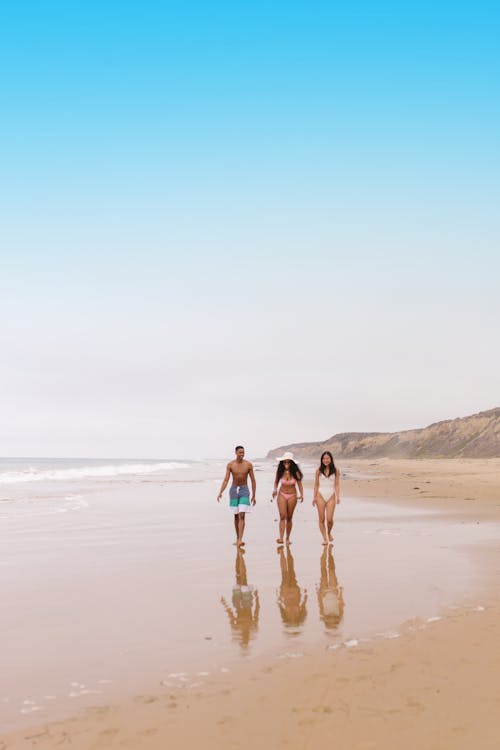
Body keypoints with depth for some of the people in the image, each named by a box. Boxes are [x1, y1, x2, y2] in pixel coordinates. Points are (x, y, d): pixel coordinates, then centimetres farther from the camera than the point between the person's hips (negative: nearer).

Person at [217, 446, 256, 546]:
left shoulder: (248, 464, -5)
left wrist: (254, 496, 0)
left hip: (244, 491, -1)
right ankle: (237, 538, 26)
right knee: (236, 516, 11)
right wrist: (220, 493, -21)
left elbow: (253, 481, 0)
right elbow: (226, 480, -8)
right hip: (234, 490, 1)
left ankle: (240, 540, -20)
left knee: (242, 516, -14)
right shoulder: (230, 465, -4)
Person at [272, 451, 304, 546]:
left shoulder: (295, 472, -9)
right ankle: (281, 538, -20)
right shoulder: (280, 471, -6)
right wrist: (275, 490, -8)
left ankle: (288, 538, 19)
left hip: (292, 496, 0)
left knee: (289, 518, 7)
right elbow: (276, 482, 10)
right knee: (282, 516, -13)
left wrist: (301, 495, -17)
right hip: (282, 495, 0)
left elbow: (299, 484, -3)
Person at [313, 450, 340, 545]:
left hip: (331, 496, -1)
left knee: (329, 519, -6)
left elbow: (337, 485, 4)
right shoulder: (319, 471, 4)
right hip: (321, 495, 1)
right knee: (321, 519, 0)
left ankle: (329, 533, 23)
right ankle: (325, 538, 9)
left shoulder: (335, 471, 3)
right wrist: (314, 497, 3)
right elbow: (316, 485, 8)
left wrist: (338, 496, -6)